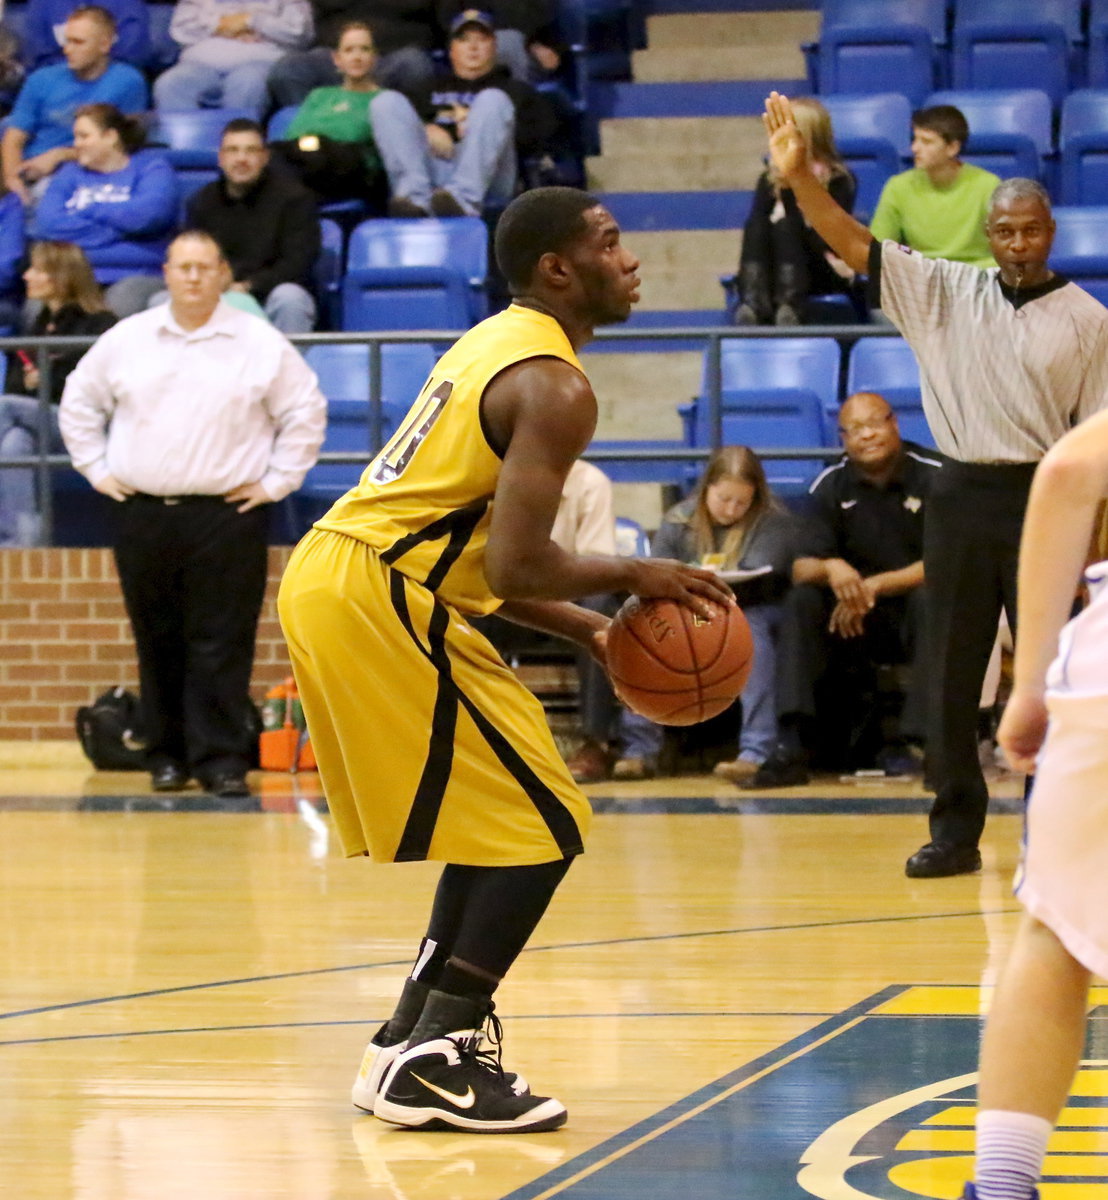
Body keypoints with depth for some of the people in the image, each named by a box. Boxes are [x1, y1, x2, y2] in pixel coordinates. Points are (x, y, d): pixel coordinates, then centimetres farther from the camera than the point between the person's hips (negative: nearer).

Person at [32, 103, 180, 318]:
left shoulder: (152, 167, 11)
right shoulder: (70, 173, 21)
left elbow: (148, 214, -10)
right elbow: (45, 225, 4)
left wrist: (89, 210, 5)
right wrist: (112, 231, -3)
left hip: (135, 274, -3)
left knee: (122, 304, -35)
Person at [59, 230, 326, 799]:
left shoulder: (261, 344, 0)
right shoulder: (127, 339, 7)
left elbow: (305, 413, 5)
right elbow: (79, 403, 17)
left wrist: (276, 480, 0)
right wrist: (95, 468, 9)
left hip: (226, 515, -2)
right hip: (143, 513, 2)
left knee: (221, 645, -4)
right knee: (158, 642, 7)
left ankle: (221, 758, -1)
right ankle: (167, 754, 15)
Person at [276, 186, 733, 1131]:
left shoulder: (499, 346, 20)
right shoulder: (555, 387, -12)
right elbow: (515, 568, -20)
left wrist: (590, 630, 17)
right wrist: (633, 577, -4)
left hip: (331, 581, 10)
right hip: (376, 601, -10)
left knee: (500, 823, 21)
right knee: (541, 829, -3)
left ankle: (411, 1044, 23)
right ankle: (430, 1064, -4)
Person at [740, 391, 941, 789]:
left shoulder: (932, 476, -10)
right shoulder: (831, 485, 1)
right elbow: (801, 569, -4)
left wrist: (875, 586, -23)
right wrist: (830, 569, -29)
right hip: (856, 619, 3)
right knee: (801, 600, -22)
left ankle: (907, 745, -35)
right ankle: (792, 745, -33)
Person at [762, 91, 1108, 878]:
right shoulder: (946, 293, 5)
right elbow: (855, 245, -4)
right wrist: (799, 177, -19)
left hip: (1042, 500, -3)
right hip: (962, 496, 3)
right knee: (951, 676, 6)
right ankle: (956, 832, 14)